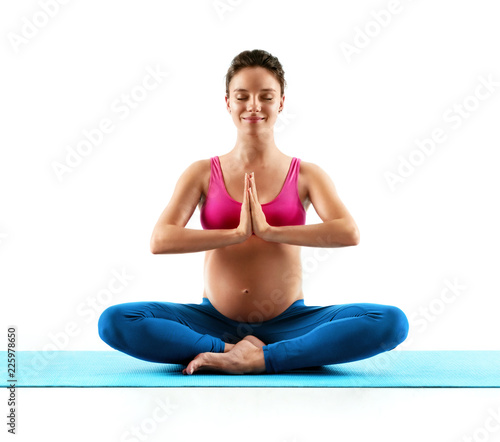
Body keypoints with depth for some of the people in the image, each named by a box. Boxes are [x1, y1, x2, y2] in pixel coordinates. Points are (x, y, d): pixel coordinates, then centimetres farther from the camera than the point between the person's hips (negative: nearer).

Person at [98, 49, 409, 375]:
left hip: (288, 323, 0)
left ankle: (259, 359, -23)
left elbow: (349, 233, -15)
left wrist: (269, 230, -20)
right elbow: (160, 240, -10)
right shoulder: (203, 174, 4)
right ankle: (230, 350, -16)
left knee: (392, 321, -24)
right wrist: (237, 233, -20)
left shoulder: (306, 176, 3)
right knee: (115, 322, -22)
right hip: (215, 321, 0)